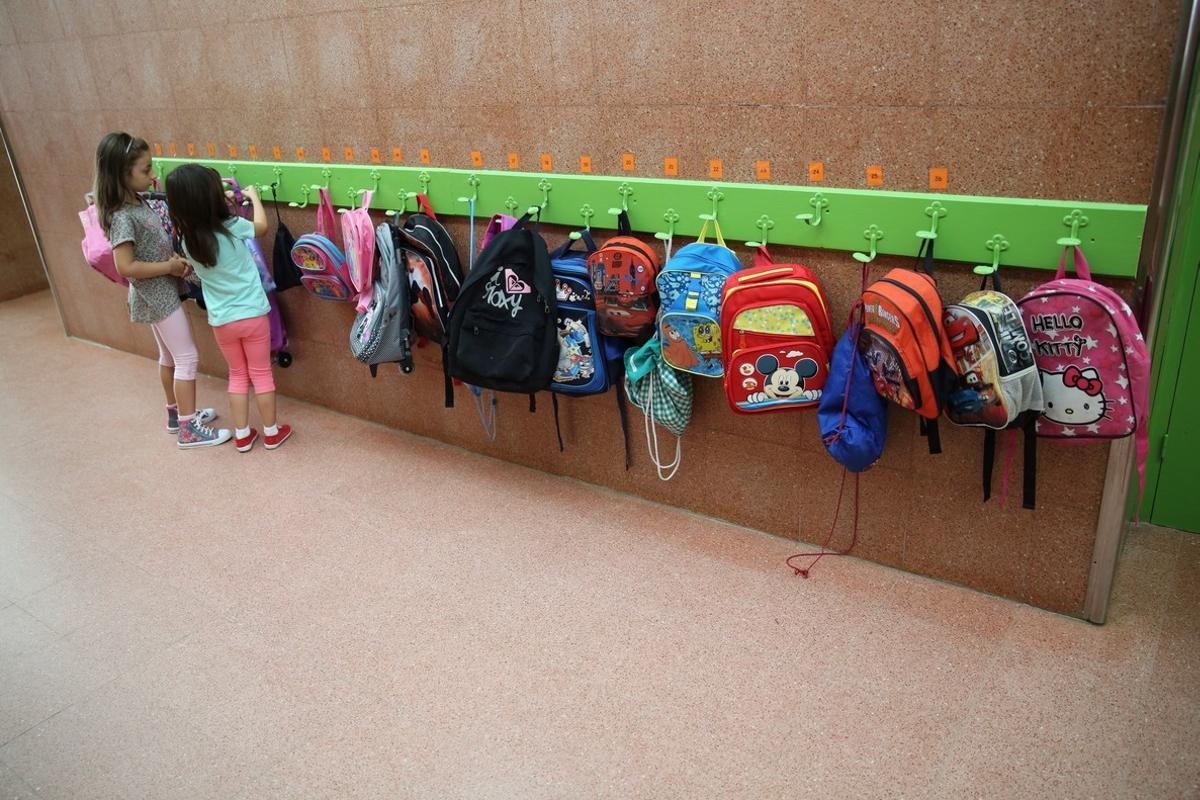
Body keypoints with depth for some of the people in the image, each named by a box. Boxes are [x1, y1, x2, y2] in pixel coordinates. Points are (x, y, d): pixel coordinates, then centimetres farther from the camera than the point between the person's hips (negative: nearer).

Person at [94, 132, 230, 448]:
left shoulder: (139, 203, 4)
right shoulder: (123, 217, -23)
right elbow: (125, 267, -28)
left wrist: (176, 258, -4)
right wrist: (170, 267, -20)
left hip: (158, 294, 9)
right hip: (156, 296, -9)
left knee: (169, 356, 20)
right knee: (187, 357, -4)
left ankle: (176, 413, 35)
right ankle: (189, 430, 3)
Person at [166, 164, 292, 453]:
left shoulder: (187, 239, -6)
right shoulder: (232, 227, -17)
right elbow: (261, 226, 5)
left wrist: (222, 202, 19)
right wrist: (254, 196, 19)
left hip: (221, 320, 3)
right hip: (252, 314, -3)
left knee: (237, 375, 19)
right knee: (261, 374, 12)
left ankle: (242, 436, 24)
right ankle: (271, 433, 22)